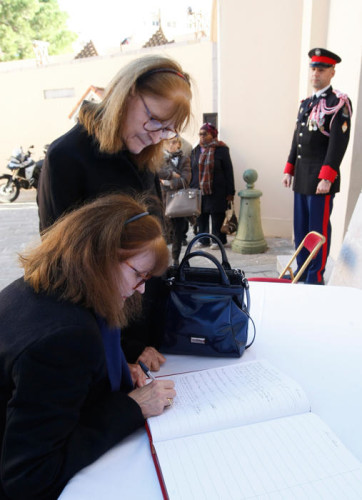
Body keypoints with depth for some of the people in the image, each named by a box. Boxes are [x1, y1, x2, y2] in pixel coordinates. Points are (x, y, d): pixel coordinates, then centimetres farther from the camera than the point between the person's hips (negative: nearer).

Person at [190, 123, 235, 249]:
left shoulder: (221, 150, -3)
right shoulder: (195, 151, 11)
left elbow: (228, 171, -4)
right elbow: (191, 171, 15)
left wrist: (230, 191, -8)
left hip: (217, 190, -4)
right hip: (199, 190, 4)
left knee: (217, 216, 3)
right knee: (201, 216, 8)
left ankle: (218, 240, 16)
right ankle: (202, 239, 21)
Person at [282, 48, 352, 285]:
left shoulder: (339, 102, -6)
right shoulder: (306, 103, 18)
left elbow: (339, 142, -15)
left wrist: (327, 177, -21)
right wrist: (289, 169, 14)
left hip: (321, 177, -8)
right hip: (301, 177, 8)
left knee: (319, 229, -2)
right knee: (301, 228, 12)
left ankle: (316, 278, 8)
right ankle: (302, 272, 24)